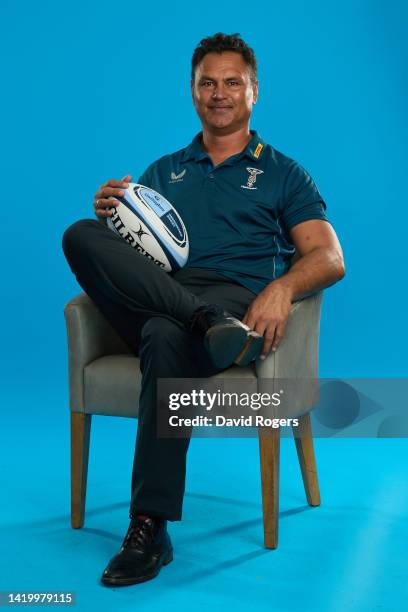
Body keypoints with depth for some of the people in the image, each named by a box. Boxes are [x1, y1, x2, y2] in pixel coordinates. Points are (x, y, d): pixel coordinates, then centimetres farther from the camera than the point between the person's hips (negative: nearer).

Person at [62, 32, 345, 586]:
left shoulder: (282, 173, 18)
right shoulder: (163, 171, 28)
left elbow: (330, 258, 6)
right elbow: (127, 252, 22)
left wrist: (282, 287, -17)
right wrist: (111, 215, -2)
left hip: (237, 299, -3)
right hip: (150, 305, 4)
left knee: (166, 334, -39)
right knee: (80, 235, -23)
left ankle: (150, 528, -35)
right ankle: (211, 325, -34)